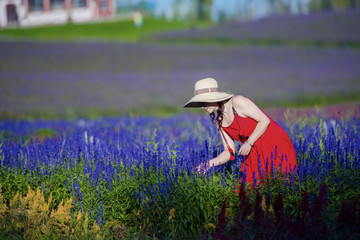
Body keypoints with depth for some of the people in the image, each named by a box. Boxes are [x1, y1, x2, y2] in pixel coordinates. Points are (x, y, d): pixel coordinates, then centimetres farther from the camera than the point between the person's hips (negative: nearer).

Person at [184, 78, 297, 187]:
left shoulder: (237, 101, -16)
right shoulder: (219, 121, 6)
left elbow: (264, 120, -15)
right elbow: (229, 152, 6)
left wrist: (249, 143, -19)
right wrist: (209, 164, -9)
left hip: (275, 146, -7)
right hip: (255, 153, 7)